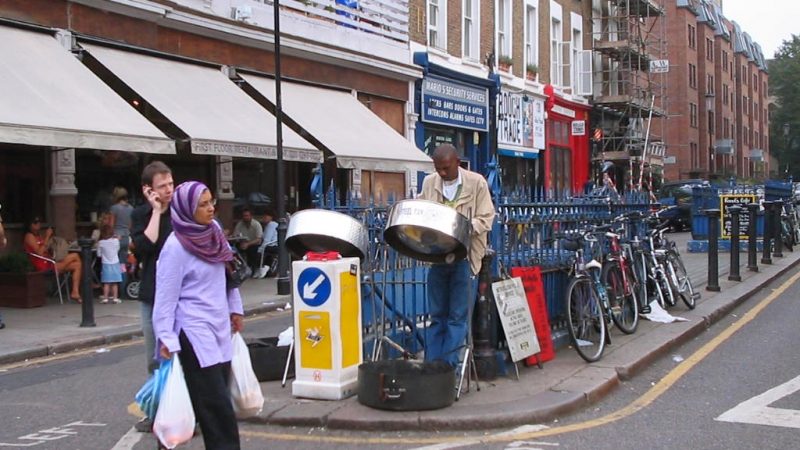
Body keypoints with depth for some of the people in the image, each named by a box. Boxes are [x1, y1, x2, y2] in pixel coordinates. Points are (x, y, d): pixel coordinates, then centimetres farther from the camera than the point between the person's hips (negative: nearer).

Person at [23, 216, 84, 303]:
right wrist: (47, 237, -16)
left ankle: (75, 292, -10)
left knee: (77, 265, -3)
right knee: (74, 256, -11)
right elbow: (40, 252, -18)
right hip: (44, 266, -9)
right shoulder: (29, 236, -6)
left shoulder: (39, 236, 21)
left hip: (49, 263, 9)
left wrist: (49, 238, 3)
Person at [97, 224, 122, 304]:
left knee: (106, 283, 3)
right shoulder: (116, 241, -6)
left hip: (106, 264, -1)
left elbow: (99, 254, -3)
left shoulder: (100, 243, -9)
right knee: (115, 283, 5)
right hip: (115, 264, 1)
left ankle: (105, 298, 3)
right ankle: (115, 298, 7)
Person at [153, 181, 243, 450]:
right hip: (194, 332, -7)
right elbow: (166, 295, -16)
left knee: (218, 398, 8)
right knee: (217, 405, -7)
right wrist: (166, 339, -19)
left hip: (219, 327, 7)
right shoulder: (176, 246, -15)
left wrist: (235, 308, 21)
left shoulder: (213, 231, 6)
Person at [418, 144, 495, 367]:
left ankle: (448, 367, 6)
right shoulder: (429, 182, 5)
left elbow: (486, 219, -7)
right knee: (437, 315, 11)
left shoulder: (476, 182, -6)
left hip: (463, 256, -4)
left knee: (457, 317, 0)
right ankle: (430, 364, 16)